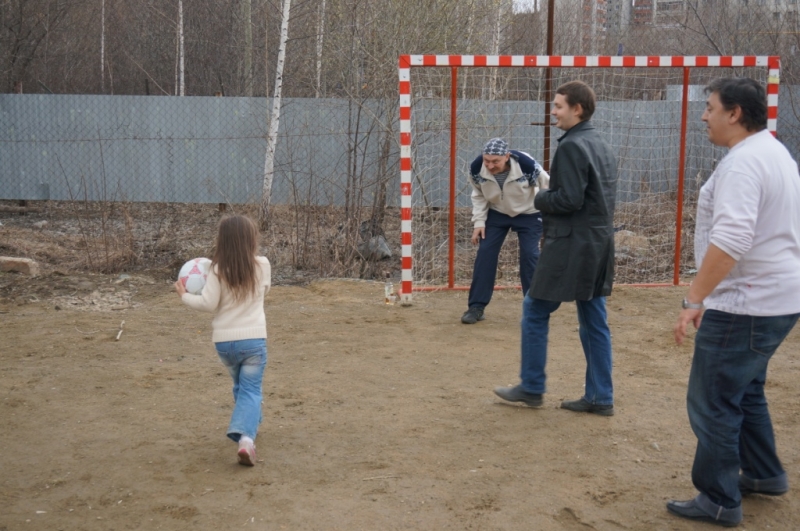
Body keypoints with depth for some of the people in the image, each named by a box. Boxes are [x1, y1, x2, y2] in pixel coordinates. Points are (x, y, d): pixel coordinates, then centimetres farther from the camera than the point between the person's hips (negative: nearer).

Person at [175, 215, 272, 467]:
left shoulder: (219, 270, -8)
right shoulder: (262, 265, -5)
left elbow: (208, 304, -11)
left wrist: (184, 296, 5)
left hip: (224, 341, 1)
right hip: (253, 339, -1)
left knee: (241, 387, 24)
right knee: (251, 390, 2)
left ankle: (247, 427, 37)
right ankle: (246, 436, -20)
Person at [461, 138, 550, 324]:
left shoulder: (527, 165, -35)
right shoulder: (476, 168, -26)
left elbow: (548, 189, -16)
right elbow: (478, 195, -4)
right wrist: (479, 222, -11)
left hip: (528, 213, -2)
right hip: (496, 213, 3)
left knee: (529, 256, -9)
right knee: (485, 254, -5)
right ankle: (476, 307, 2)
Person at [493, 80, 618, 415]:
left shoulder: (571, 146, -15)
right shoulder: (602, 146, 14)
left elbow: (569, 199, -21)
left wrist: (539, 199, -4)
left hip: (570, 245, -9)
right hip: (597, 244, 9)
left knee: (535, 311, 4)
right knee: (594, 320, 10)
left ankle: (531, 388, 12)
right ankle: (600, 397, 13)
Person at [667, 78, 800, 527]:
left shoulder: (743, 161, -19)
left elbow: (730, 239, -30)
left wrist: (695, 299, -27)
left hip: (748, 303, -11)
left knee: (712, 402, -2)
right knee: (745, 391, 23)